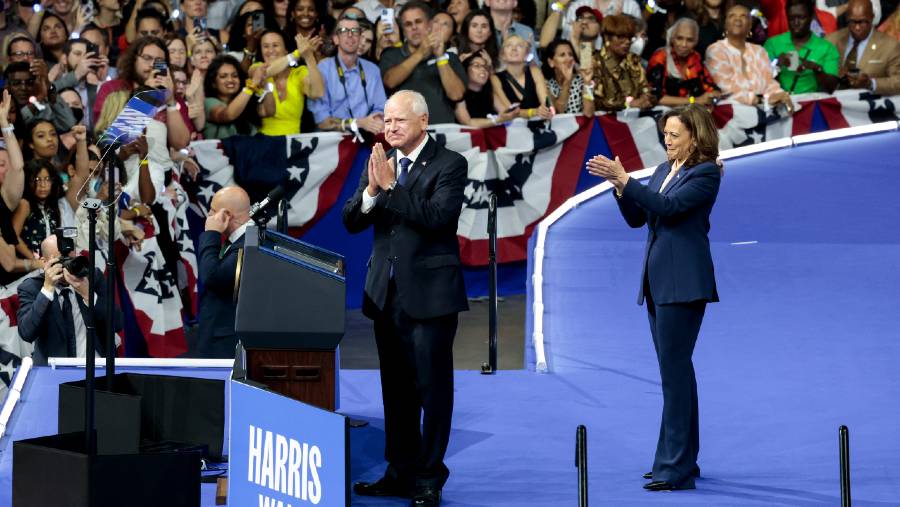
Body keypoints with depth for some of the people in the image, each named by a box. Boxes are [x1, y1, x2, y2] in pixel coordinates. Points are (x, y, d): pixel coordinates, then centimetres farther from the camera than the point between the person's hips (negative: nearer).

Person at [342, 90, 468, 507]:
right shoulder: (379, 163, 10)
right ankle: (401, 472, 21)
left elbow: (438, 215, -20)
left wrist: (391, 187, -21)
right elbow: (351, 222, 5)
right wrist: (372, 190, -13)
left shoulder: (449, 164, -6)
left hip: (430, 292, -6)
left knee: (433, 387, -1)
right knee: (396, 388, 12)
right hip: (387, 292, 6)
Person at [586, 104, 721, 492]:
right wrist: (617, 184, -2)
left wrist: (623, 178, -23)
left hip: (683, 282, -9)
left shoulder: (706, 173, -9)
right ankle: (682, 460, 19)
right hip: (658, 281, 9)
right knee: (676, 370, 12)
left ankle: (675, 468, -10)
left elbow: (668, 206, -22)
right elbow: (637, 217, 14)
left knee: (674, 370, -11)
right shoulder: (664, 170, 16)